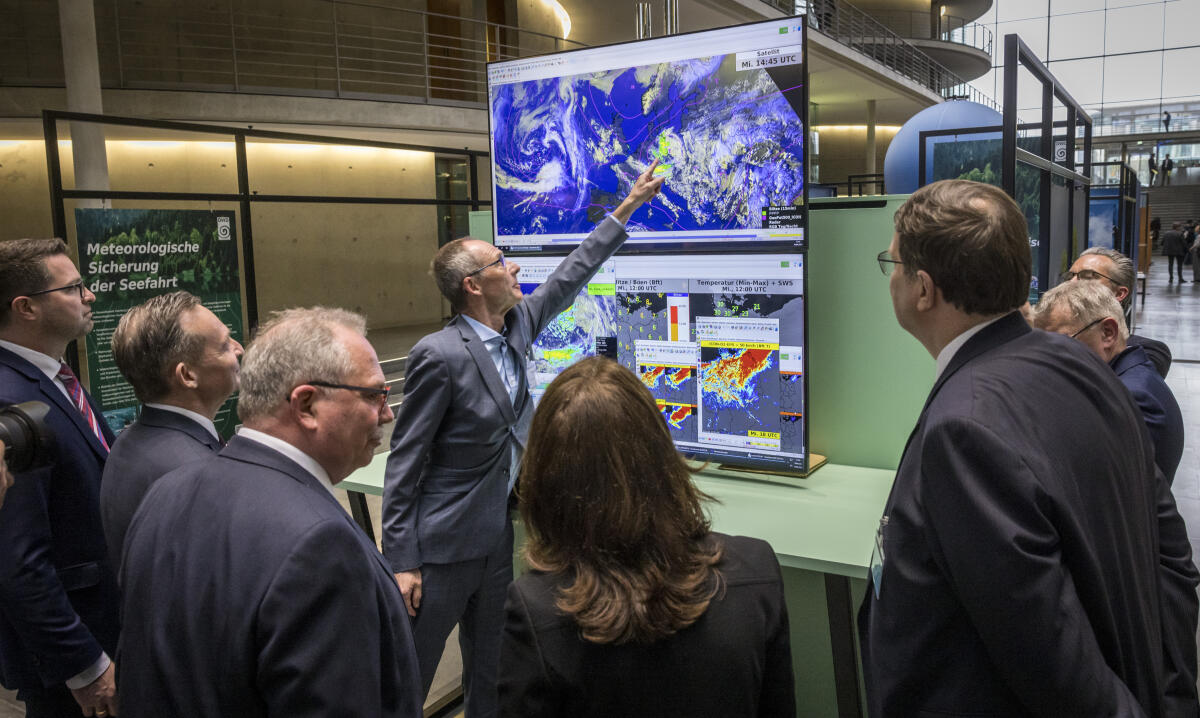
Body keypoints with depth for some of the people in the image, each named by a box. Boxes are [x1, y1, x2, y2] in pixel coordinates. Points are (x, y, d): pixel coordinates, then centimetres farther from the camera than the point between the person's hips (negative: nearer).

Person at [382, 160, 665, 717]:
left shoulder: (517, 326, 2)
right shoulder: (438, 355, -20)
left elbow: (569, 277, 16)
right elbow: (404, 465, -16)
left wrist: (628, 206, 20)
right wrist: (401, 563, -16)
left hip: (500, 539, 8)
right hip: (443, 547, -7)